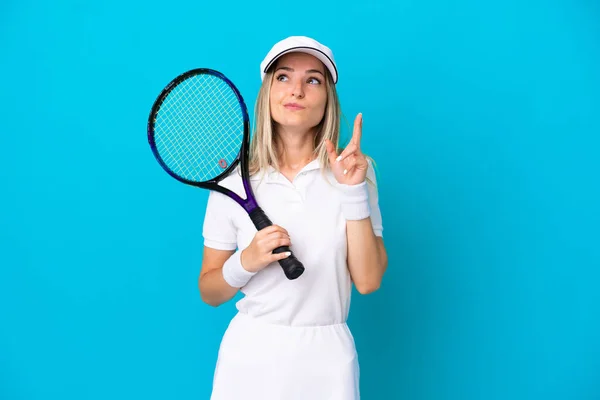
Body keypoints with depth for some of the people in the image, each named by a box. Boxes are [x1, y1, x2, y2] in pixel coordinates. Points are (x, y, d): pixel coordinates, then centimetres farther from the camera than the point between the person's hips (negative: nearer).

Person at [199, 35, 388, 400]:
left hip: (327, 357, 0)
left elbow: (368, 281, -10)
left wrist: (353, 192, -17)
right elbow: (209, 292, 2)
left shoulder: (354, 172, -4)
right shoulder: (234, 180, -4)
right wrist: (246, 262, -17)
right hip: (250, 354, 0)